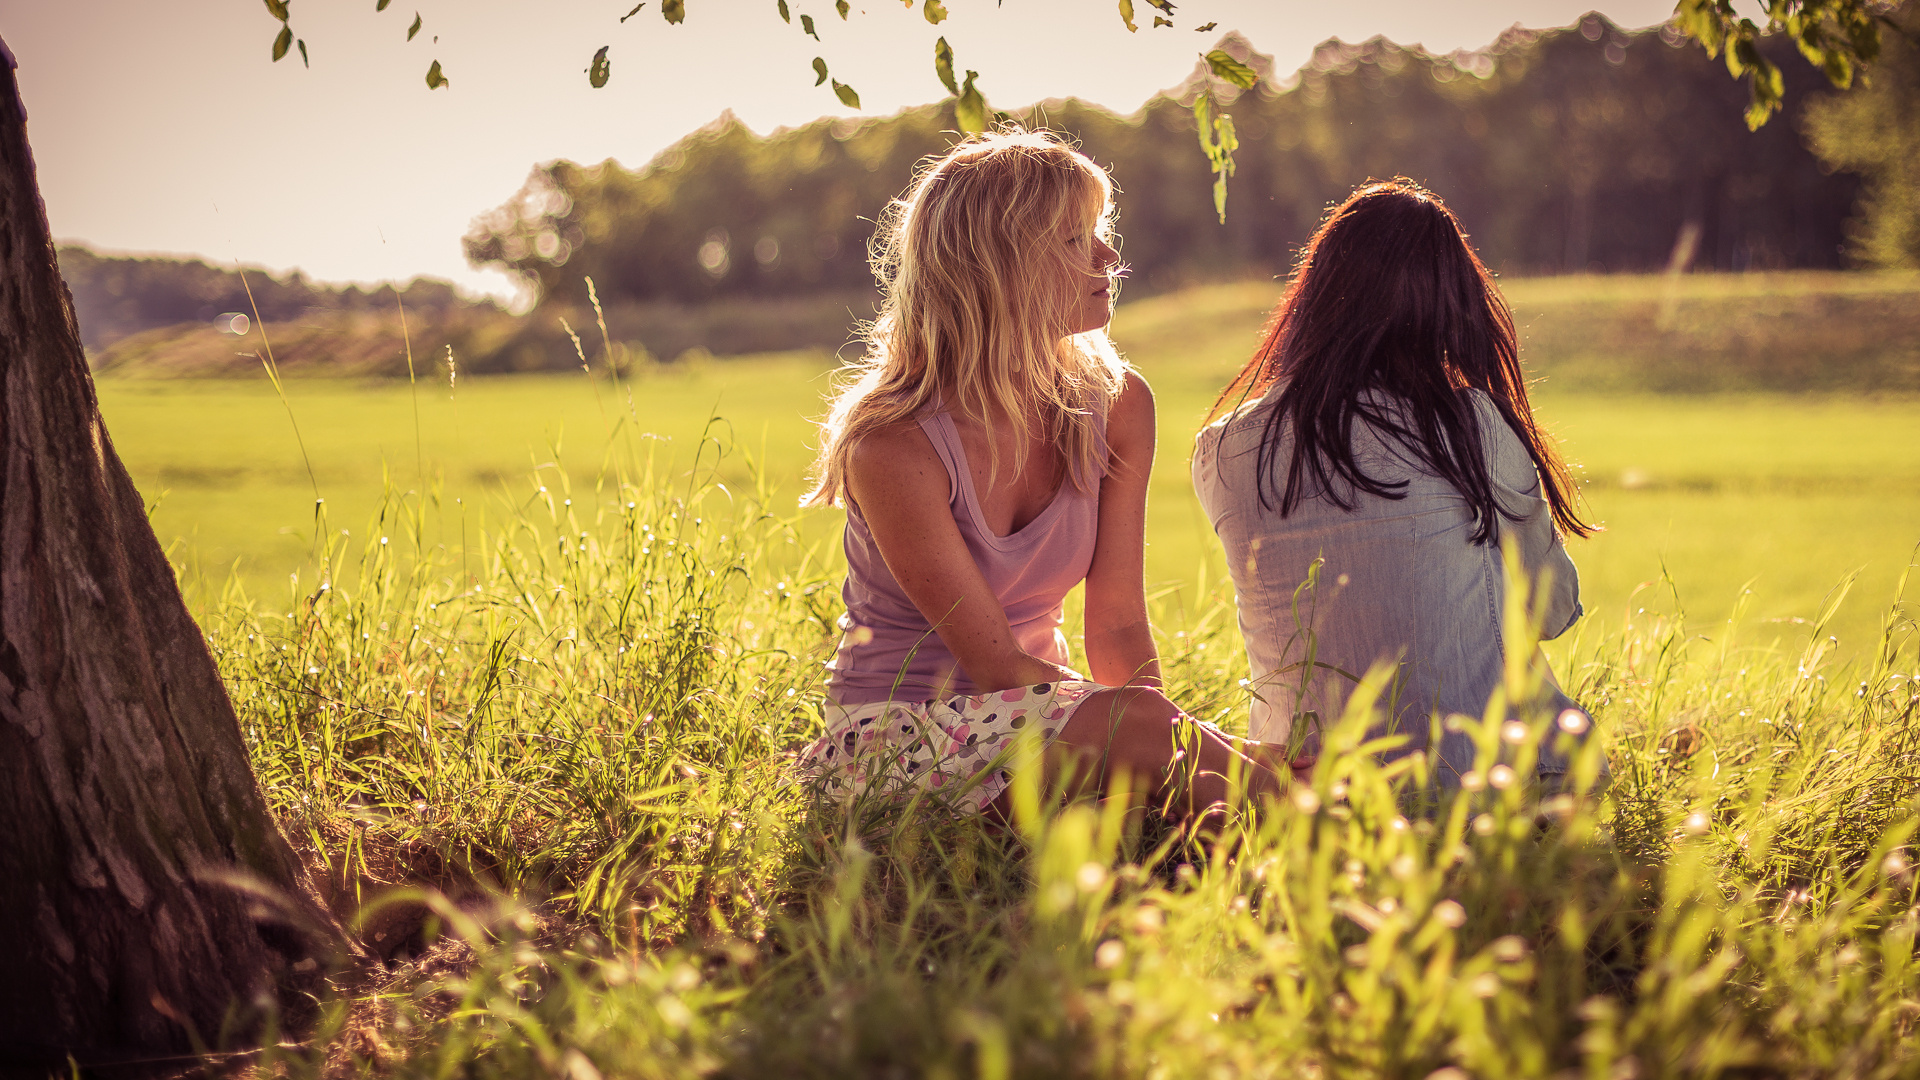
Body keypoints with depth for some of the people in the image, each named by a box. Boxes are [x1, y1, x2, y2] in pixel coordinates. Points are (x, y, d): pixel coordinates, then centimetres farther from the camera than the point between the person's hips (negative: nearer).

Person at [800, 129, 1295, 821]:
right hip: (896, 733, -5)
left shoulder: (1115, 405, -1)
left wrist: (1176, 738, -21)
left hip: (1042, 720, 5)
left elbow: (1119, 628, -3)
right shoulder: (894, 446, -20)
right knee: (1136, 725, -33)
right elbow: (996, 664, -18)